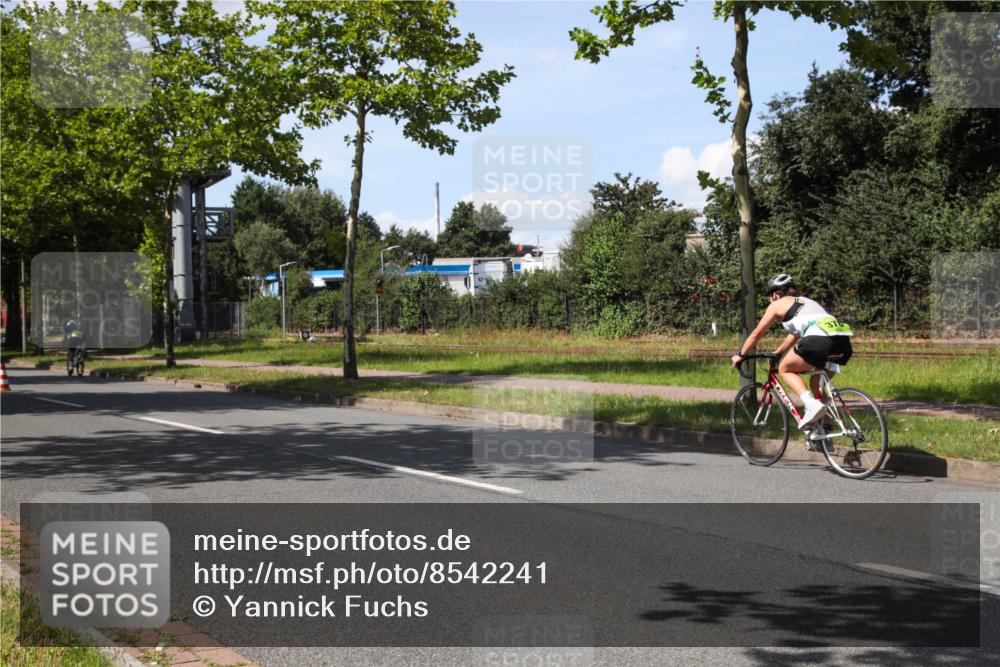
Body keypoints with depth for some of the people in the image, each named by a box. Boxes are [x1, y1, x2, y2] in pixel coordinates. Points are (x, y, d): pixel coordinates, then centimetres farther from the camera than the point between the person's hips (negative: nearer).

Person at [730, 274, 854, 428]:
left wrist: (740, 355, 36)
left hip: (819, 338, -7)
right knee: (817, 382, 25)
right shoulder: (805, 301, 38)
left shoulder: (778, 304, 19)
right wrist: (777, 353, 58)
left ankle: (811, 404, -10)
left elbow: (757, 333, 25)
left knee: (784, 369, 12)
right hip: (843, 341, 7)